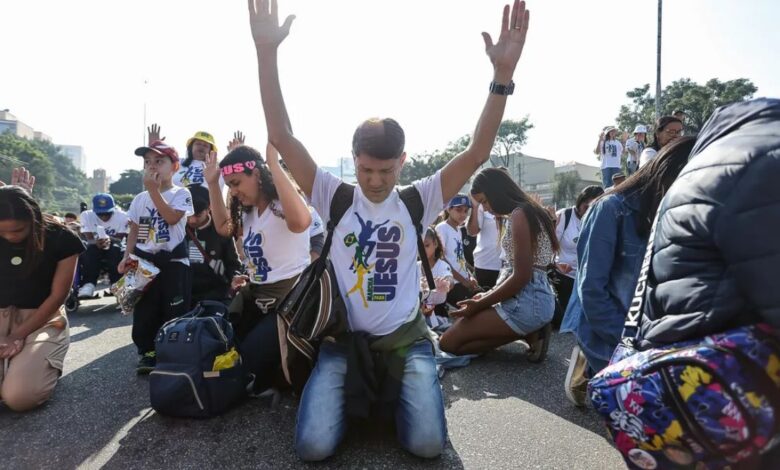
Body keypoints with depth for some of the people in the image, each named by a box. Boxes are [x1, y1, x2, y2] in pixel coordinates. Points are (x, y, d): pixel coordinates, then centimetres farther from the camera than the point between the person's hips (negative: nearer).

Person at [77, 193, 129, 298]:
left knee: (115, 249, -34)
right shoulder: (87, 215, -11)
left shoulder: (121, 216, -13)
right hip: (95, 246, 1)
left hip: (114, 249, -1)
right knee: (90, 250, -33)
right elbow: (89, 239, -18)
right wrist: (97, 242, -43)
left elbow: (119, 239, -17)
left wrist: (109, 240, -41)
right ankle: (88, 284, -34)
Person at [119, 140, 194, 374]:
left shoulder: (181, 193, -3)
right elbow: (134, 230, 14)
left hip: (173, 261, -4)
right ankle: (147, 353, 21)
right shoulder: (140, 199, 12)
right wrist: (127, 256, 1)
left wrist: (154, 189, -17)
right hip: (144, 262, 5)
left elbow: (172, 218, -20)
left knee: (174, 312, -1)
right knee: (144, 312, 9)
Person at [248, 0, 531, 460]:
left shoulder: (418, 200, 1)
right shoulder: (335, 196, -1)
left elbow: (477, 153, -8)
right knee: (314, 446, -16)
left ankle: (395, 393, 19)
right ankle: (353, 396, 19)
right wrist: (267, 52, -18)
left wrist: (504, 73, -18)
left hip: (406, 338, 0)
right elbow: (283, 137, -9)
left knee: (427, 443, -17)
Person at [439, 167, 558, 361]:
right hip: (533, 298, 11)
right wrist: (488, 295, 15)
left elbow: (521, 276, -20)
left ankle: (528, 335, -6)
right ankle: (531, 331, 7)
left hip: (526, 302, -10)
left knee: (448, 342, -11)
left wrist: (480, 305, -11)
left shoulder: (519, 215, -14)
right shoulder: (529, 212, 16)